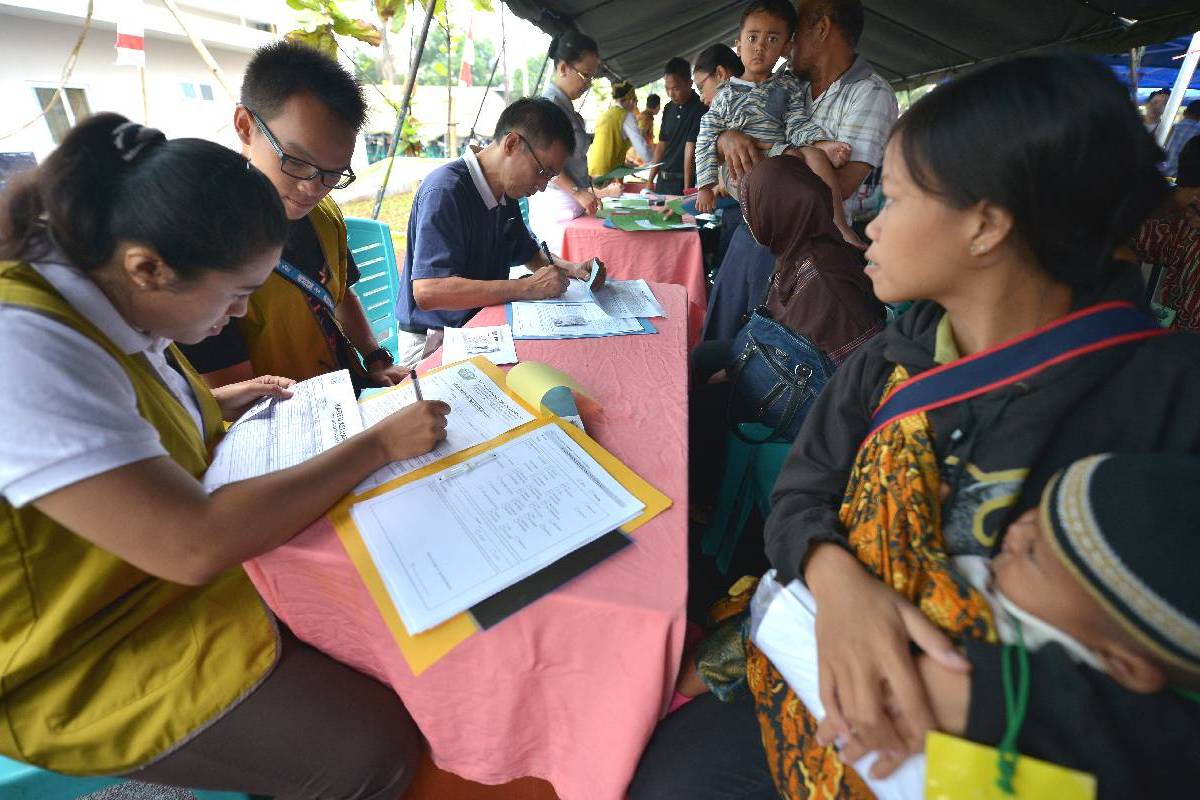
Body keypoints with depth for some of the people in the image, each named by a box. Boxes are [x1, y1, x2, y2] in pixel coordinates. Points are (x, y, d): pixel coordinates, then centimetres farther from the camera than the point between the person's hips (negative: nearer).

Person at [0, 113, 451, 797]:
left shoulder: (93, 289, -3)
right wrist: (379, 443, -26)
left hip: (176, 555, 9)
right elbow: (195, 545, -35)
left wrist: (211, 402, 4)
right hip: (93, 659, -8)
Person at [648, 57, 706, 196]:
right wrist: (650, 180, 10)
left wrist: (686, 189, -17)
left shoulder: (700, 109, -11)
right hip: (663, 179, 7)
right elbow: (661, 145, 14)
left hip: (683, 181, -7)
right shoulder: (669, 109, 11)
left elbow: (690, 149, -16)